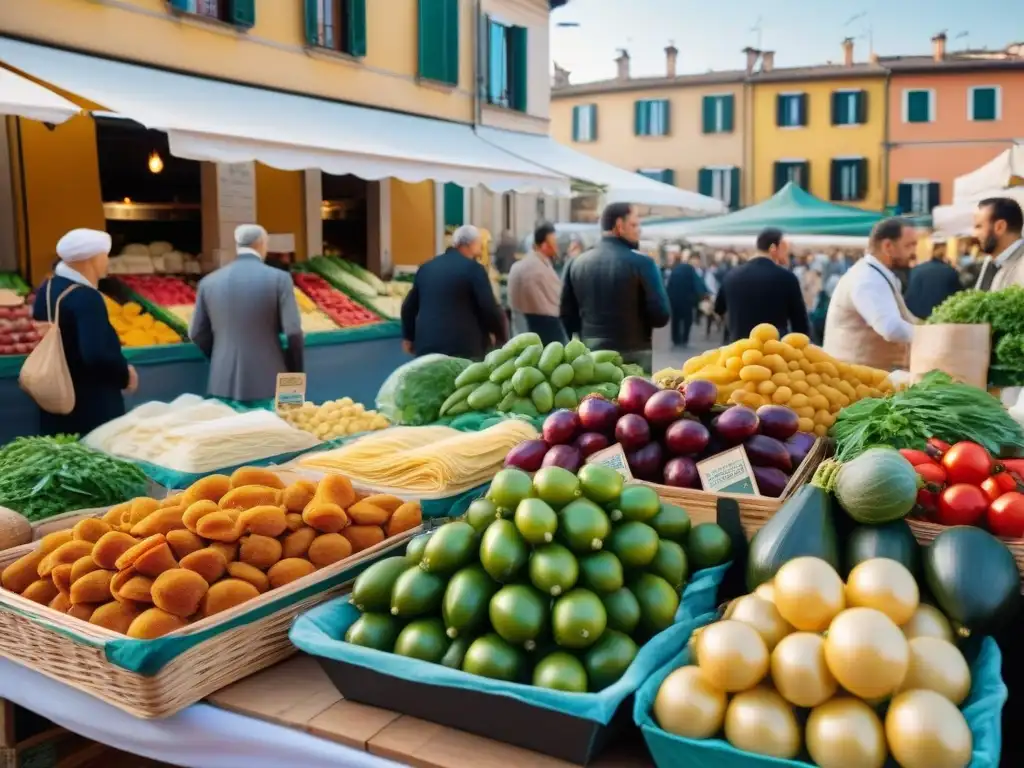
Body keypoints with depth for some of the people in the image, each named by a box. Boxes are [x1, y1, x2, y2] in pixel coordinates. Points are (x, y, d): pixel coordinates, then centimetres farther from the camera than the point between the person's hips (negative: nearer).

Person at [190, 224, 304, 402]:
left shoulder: (208, 282, 3)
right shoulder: (279, 278, -7)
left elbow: (197, 334, 8)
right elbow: (293, 332, -11)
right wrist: (296, 373, 3)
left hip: (225, 384, 3)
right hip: (268, 382, -3)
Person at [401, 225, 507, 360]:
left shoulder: (426, 267, 14)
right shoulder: (473, 268, -7)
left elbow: (409, 306, 21)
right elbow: (490, 309, -10)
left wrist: (408, 336, 33)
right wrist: (502, 338, 5)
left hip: (427, 346, 6)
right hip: (463, 347, -6)